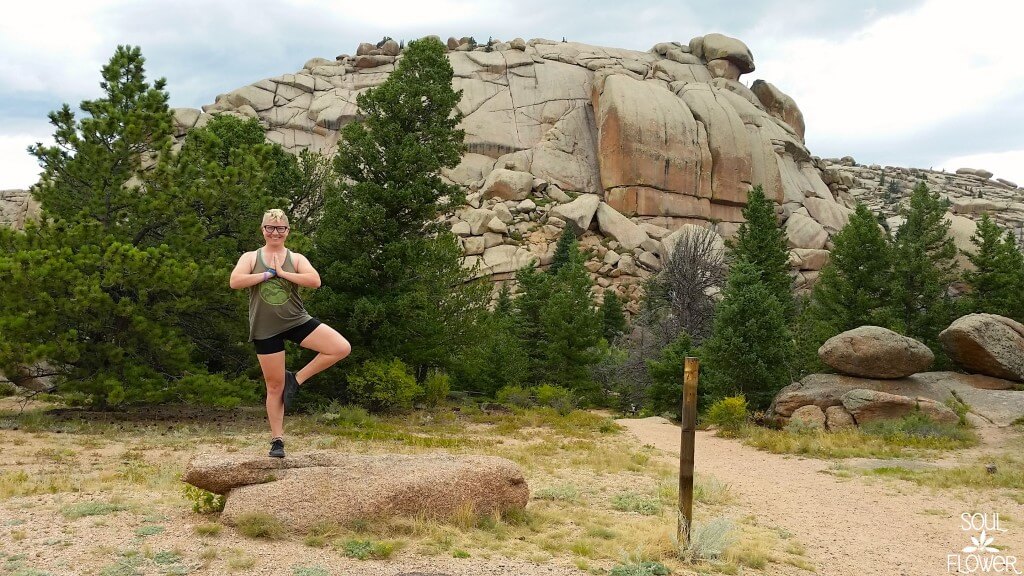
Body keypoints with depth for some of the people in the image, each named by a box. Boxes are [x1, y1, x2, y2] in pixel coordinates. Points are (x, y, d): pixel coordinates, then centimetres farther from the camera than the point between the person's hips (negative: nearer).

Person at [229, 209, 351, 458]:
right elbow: (235, 282, -14)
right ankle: (277, 440, 17)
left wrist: (282, 272, -13)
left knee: (342, 348, -16)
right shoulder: (250, 258, 4)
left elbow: (315, 281, -13)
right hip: (266, 330, -1)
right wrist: (268, 274, -12)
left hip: (297, 321, 2)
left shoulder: (296, 259, 5)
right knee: (275, 386, 3)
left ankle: (296, 379, -2)